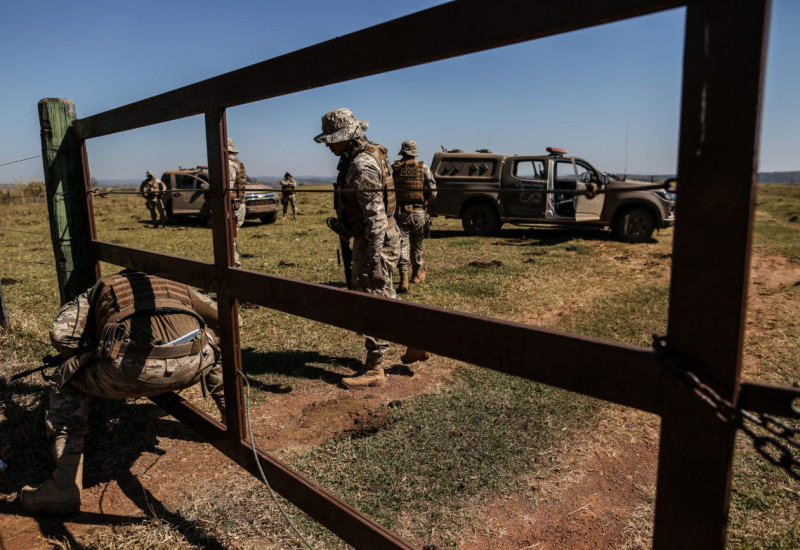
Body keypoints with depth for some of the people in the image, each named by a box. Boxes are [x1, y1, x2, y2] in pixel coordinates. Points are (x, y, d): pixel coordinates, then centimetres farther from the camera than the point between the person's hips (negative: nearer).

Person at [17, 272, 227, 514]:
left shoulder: (102, 288, 33)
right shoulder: (177, 288, 38)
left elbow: (61, 334, 18)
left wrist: (98, 352, 36)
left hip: (136, 367, -2)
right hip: (193, 364, 3)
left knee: (65, 383, 27)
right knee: (211, 340, 39)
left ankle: (65, 489, 22)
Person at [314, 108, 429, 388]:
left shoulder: (362, 165, -21)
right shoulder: (362, 157, 13)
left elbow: (375, 213, -26)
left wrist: (375, 257, -26)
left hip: (375, 242, -10)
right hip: (369, 239, 10)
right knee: (384, 296, 21)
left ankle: (374, 370, 10)